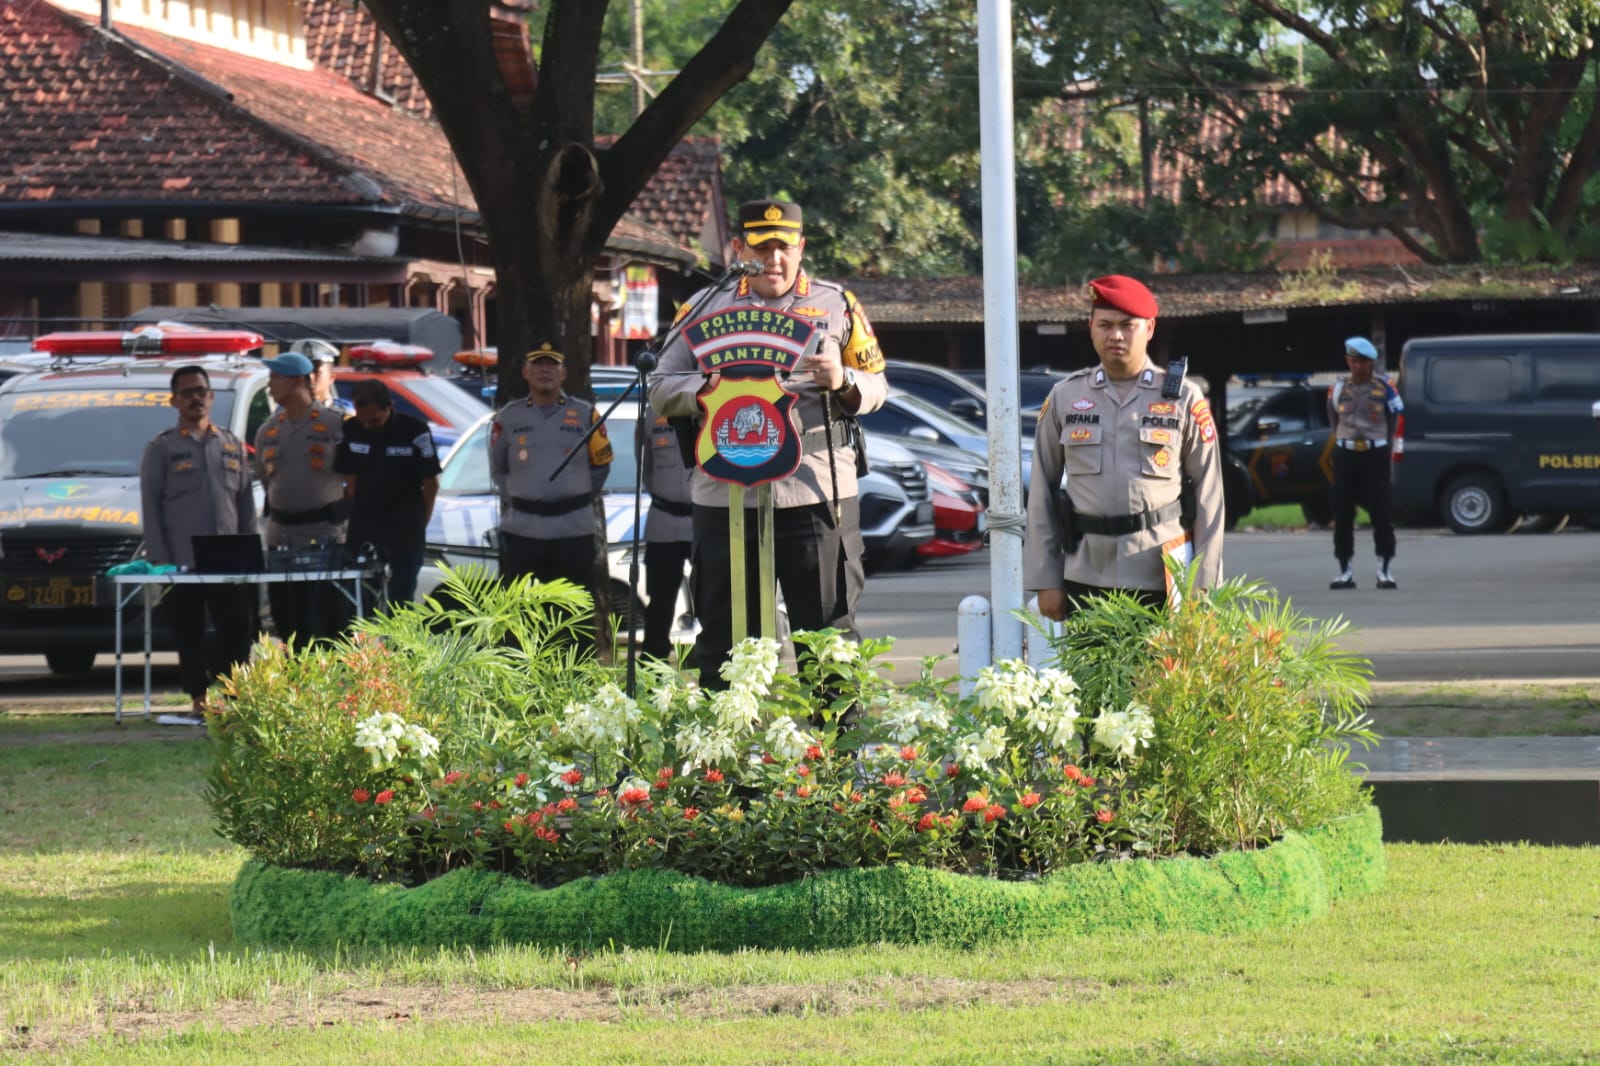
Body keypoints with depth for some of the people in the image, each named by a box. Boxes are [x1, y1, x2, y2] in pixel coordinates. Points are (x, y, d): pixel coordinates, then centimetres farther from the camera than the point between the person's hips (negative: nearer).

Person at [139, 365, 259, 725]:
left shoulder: (232, 446, 15)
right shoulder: (161, 449, 4)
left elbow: (246, 506, 16)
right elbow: (151, 509, 1)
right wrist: (160, 562, -7)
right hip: (183, 564, -3)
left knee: (237, 636, -1)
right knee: (189, 638, 1)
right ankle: (199, 702, 7)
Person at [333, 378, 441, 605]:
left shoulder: (415, 431, -11)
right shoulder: (350, 431, -1)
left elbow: (431, 484, -3)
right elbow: (350, 478, 9)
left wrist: (418, 524, 2)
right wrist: (359, 517, 5)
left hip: (405, 535, -3)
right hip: (363, 531, 3)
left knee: (400, 602, 2)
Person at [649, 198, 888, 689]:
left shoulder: (837, 306, 10)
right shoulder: (705, 307, 12)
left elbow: (877, 387, 11)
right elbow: (662, 390, 9)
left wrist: (843, 383, -11)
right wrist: (709, 388, -11)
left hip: (816, 491, -1)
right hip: (725, 495, 1)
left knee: (828, 631, 1)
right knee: (723, 635, 5)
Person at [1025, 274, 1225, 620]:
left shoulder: (1183, 399, 4)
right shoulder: (1064, 398, 9)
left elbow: (1209, 497, 4)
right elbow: (1042, 492, 10)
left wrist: (1204, 585, -1)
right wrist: (1045, 580, 5)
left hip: (1161, 580, -1)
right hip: (1086, 580, 1)